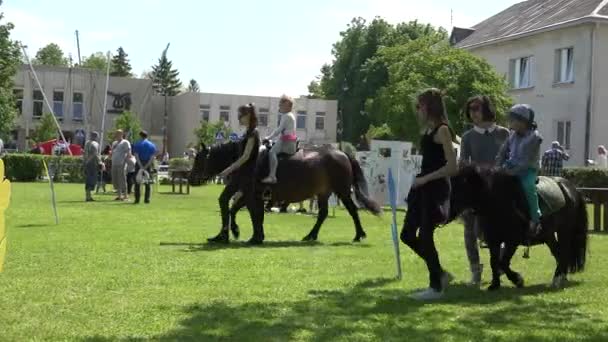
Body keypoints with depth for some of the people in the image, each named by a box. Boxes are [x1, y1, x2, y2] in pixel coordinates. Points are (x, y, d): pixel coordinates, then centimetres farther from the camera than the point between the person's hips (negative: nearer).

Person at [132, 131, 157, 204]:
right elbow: (152, 157, -5)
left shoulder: (137, 144, 0)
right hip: (148, 165, 2)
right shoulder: (152, 145, 5)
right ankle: (147, 199, 3)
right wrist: (146, 166, -10)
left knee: (137, 182, 2)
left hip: (139, 165, -2)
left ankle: (137, 199, -3)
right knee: (147, 183, 7)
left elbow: (136, 156, -10)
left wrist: (141, 166, -15)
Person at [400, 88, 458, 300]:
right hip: (423, 189, 9)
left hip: (435, 189, -9)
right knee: (407, 235, 9)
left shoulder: (442, 130, -12)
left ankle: (436, 287, 9)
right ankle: (440, 274, 22)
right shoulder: (428, 131, 13)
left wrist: (425, 179, -17)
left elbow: (452, 167, -19)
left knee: (424, 237, -5)